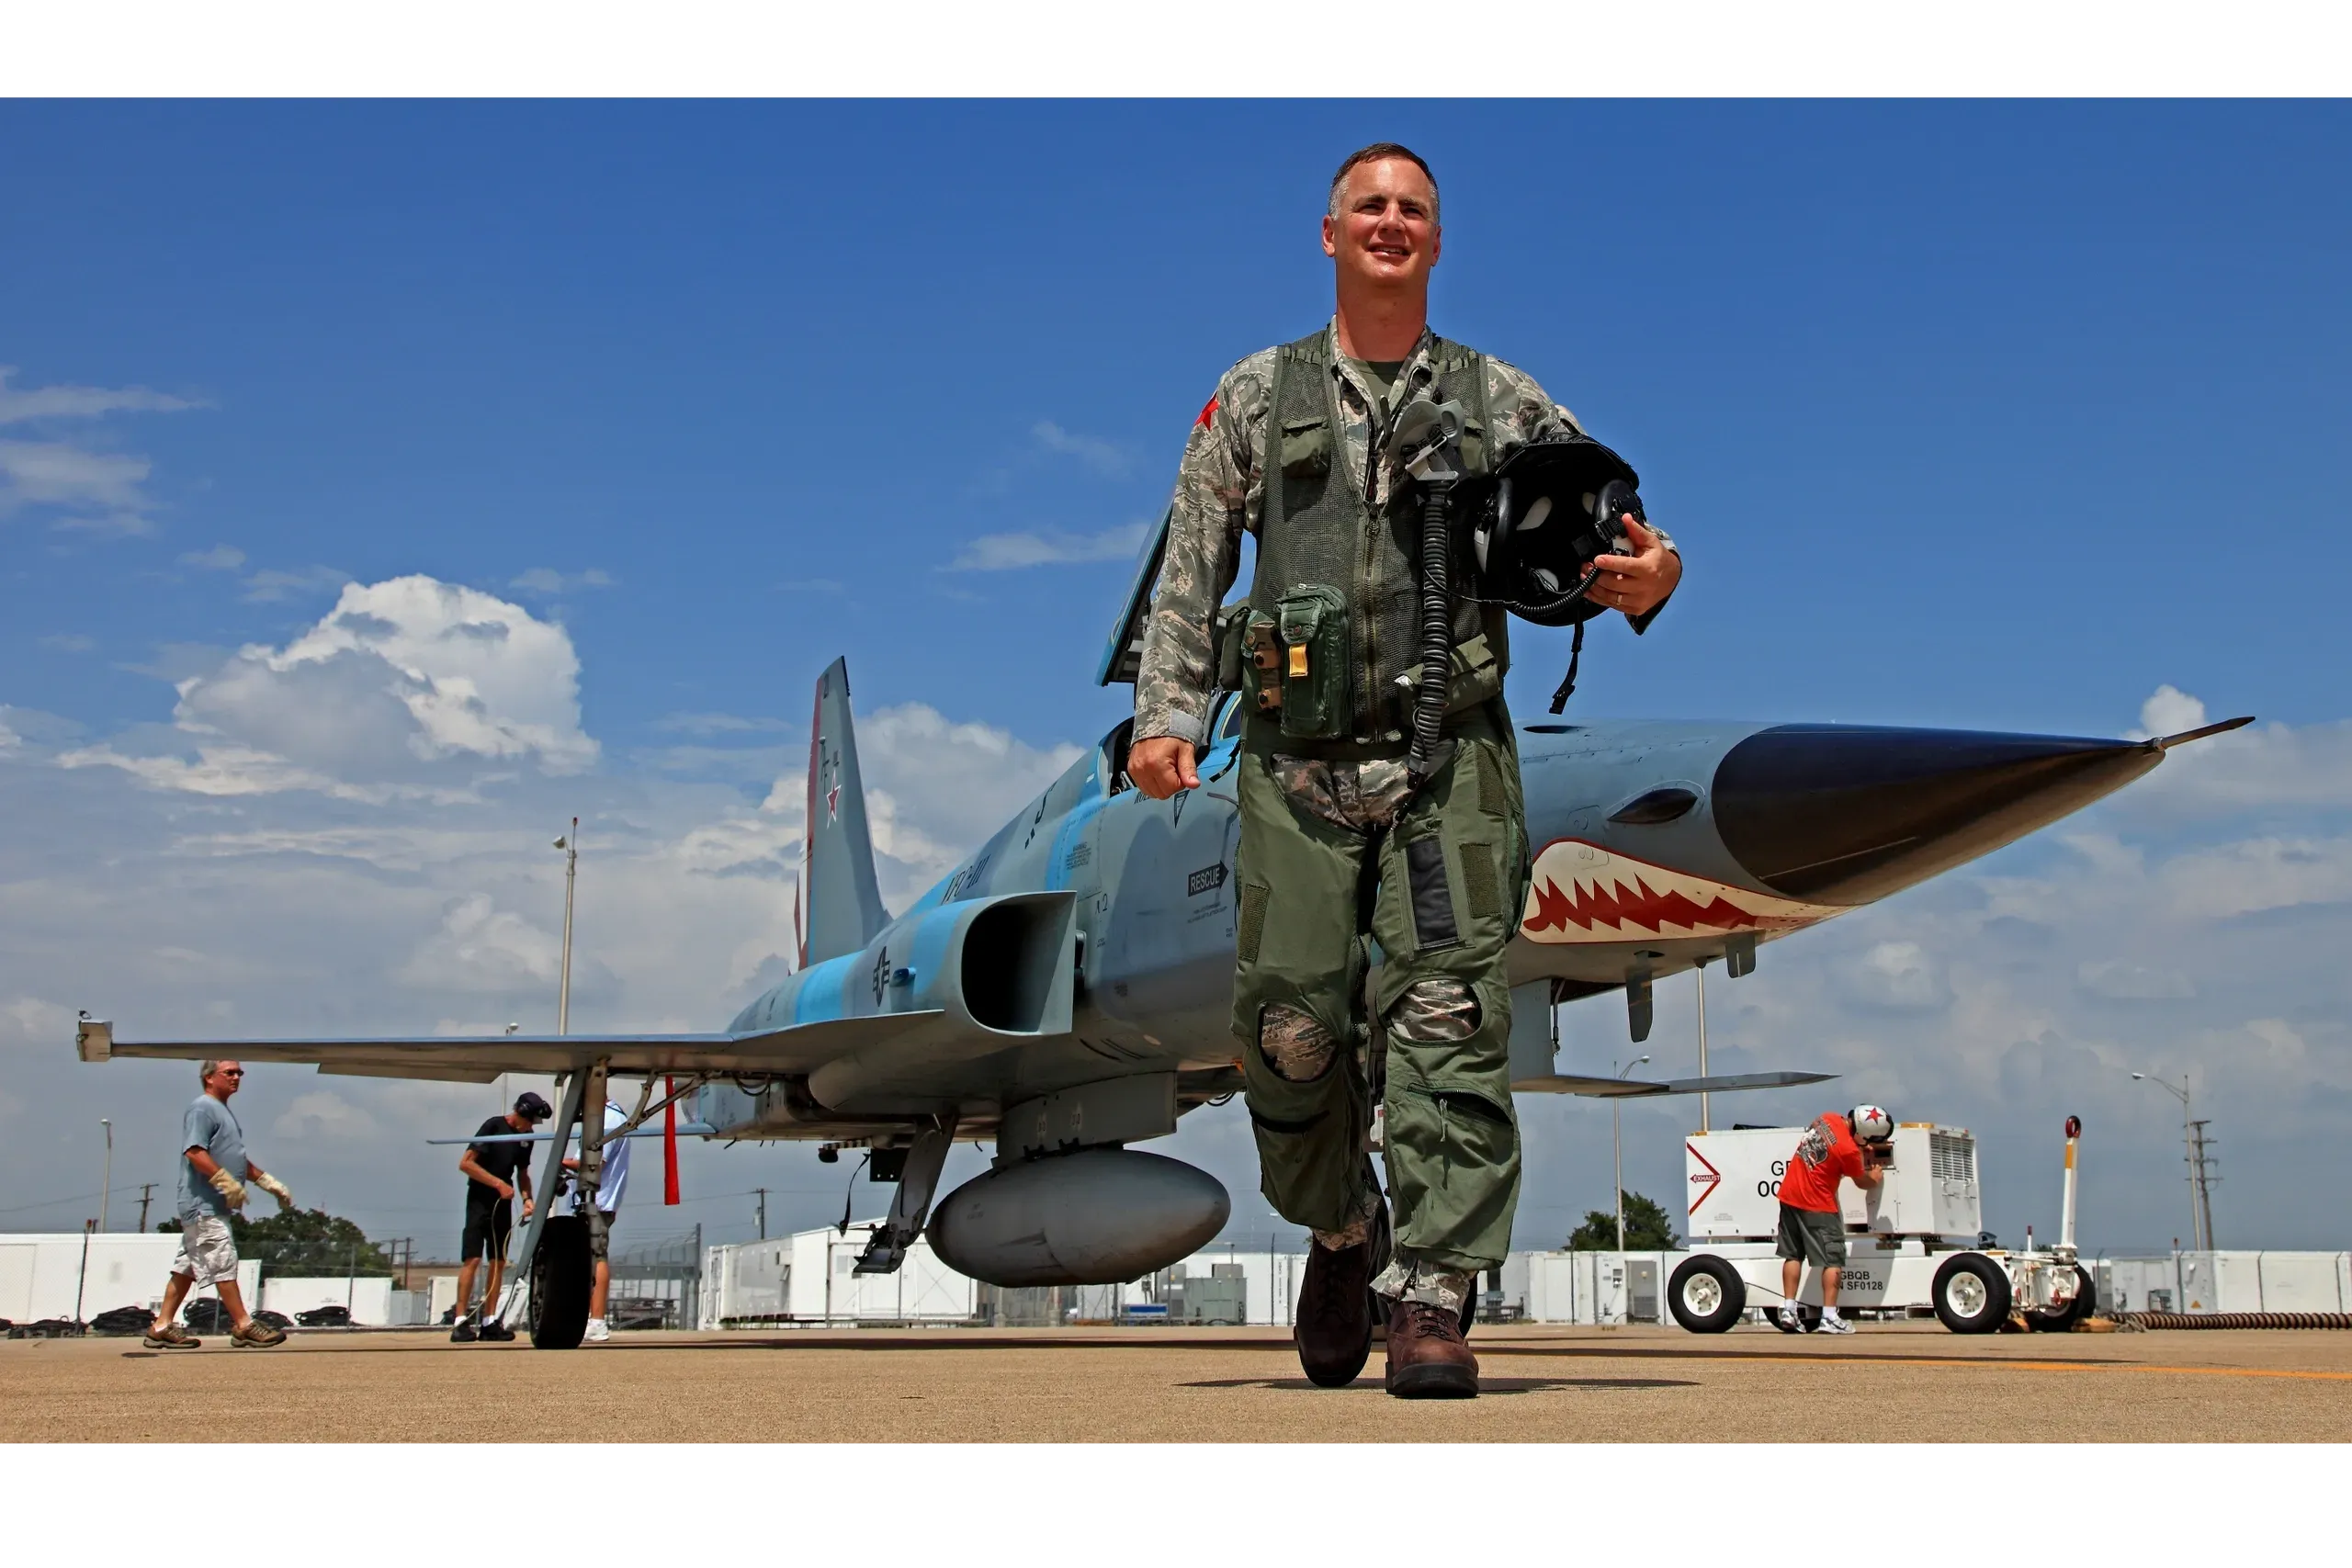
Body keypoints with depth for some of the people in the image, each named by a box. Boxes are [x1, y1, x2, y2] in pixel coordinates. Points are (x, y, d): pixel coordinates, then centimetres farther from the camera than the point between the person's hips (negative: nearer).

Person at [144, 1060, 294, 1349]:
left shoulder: (223, 1111, 22)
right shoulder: (202, 1109, -9)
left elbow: (238, 1159, 30)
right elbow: (194, 1151, -21)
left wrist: (270, 1183, 26)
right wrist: (227, 1182, -24)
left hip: (214, 1206, 10)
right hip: (204, 1204, -10)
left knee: (188, 1267, 11)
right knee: (223, 1263, -9)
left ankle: (162, 1326, 14)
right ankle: (244, 1326, -8)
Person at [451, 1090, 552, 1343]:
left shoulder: (526, 1137, 9)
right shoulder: (494, 1126, -11)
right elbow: (465, 1163, -15)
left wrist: (527, 1198, 4)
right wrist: (498, 1183, -18)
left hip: (503, 1203, 7)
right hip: (480, 1200, -7)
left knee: (499, 1262, 5)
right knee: (472, 1258, -13)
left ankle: (489, 1322, 8)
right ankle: (461, 1322, -14)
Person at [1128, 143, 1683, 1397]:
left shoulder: (1502, 403, 12)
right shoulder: (1255, 399, 13)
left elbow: (1593, 530, 8)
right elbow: (1189, 576, 10)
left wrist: (1644, 578, -16)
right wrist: (1164, 716, -3)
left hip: (1448, 763, 0)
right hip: (1298, 766, 1)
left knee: (1446, 1023, -11)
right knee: (1289, 1033, -2)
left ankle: (1431, 1301, -8)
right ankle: (1343, 1231, 25)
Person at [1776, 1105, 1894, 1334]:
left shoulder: (1829, 1118, -4)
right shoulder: (1849, 1151, -23)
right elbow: (1862, 1182, -3)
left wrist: (1871, 1146, 19)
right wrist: (1875, 1178, 18)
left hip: (1790, 1196, 8)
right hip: (1817, 1206, -7)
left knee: (1793, 1255, 14)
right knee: (1833, 1260, 1)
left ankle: (1789, 1309, 13)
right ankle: (1829, 1318, -3)